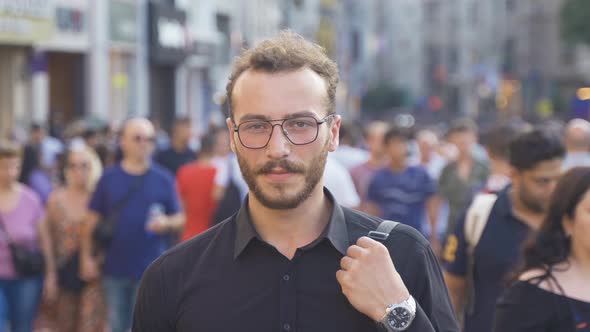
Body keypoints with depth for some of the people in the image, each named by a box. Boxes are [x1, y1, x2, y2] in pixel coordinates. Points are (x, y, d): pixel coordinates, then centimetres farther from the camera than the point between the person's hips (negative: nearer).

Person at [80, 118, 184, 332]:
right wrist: (86, 257, 1)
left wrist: (167, 223, -16)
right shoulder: (109, 178, 5)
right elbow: (92, 220, 6)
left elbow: (180, 220, 7)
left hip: (151, 269, -1)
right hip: (115, 267, 2)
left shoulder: (163, 179, 3)